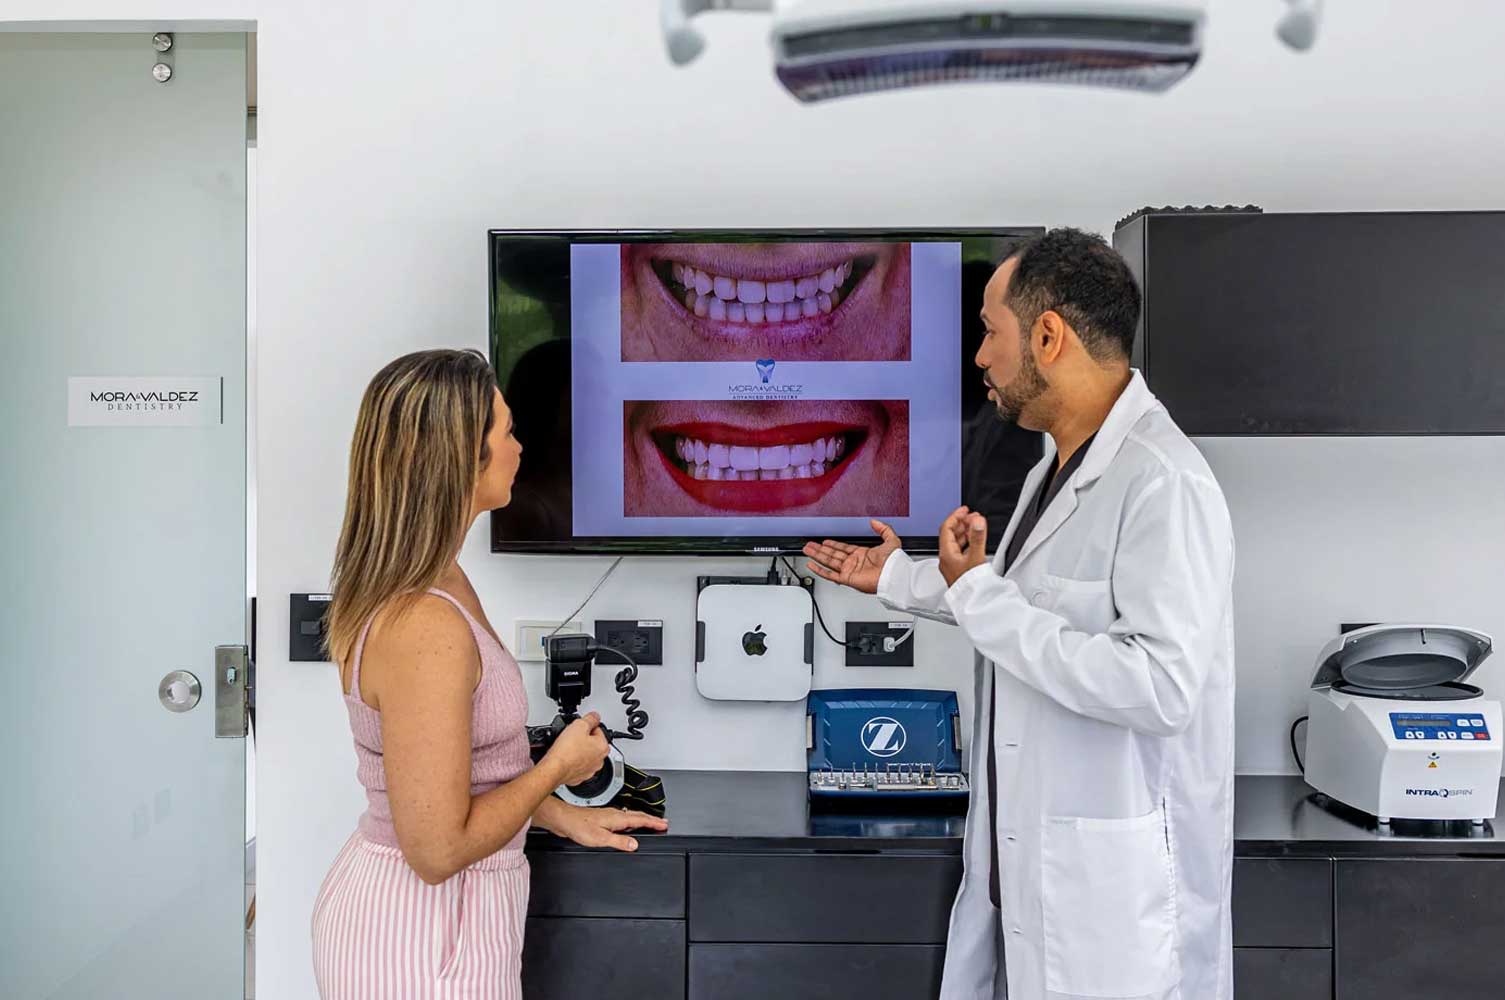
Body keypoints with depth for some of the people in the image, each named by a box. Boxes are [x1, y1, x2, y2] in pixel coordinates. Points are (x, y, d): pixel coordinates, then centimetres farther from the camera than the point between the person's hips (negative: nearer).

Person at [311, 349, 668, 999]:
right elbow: (438, 850, -25)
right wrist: (559, 767, -12)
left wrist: (564, 816, 12)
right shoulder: (425, 629, -29)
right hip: (424, 944, -9)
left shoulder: (416, 585, 1)